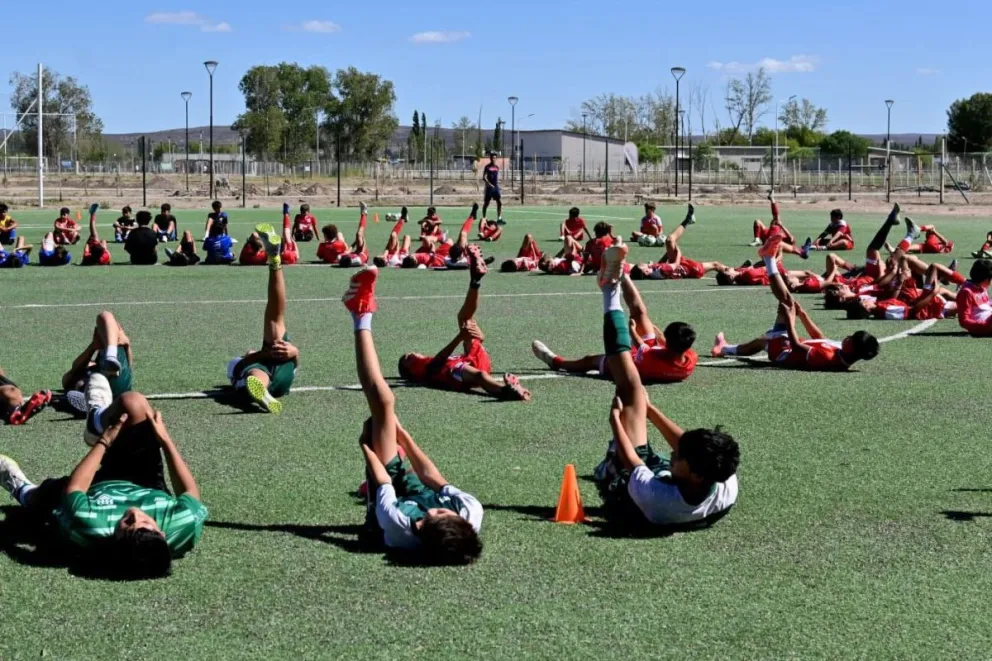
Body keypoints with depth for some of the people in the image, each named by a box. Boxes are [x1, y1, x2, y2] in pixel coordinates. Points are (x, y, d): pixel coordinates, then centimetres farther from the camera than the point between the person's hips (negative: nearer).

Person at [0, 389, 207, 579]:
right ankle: (99, 420, 33)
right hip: (146, 491, 1)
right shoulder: (185, 527, -44)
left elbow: (73, 489, -23)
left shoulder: (90, 528, -47)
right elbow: (191, 491, -18)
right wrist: (166, 440, -12)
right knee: (133, 403, -4)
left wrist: (104, 442, -13)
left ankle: (21, 489, 59)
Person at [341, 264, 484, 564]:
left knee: (383, 401, -8)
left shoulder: (399, 527, -48)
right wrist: (400, 431, -8)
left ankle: (362, 316, 9)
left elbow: (384, 485, -26)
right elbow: (435, 478, -22)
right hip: (419, 493, 3)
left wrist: (367, 446, -5)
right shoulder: (471, 516, -41)